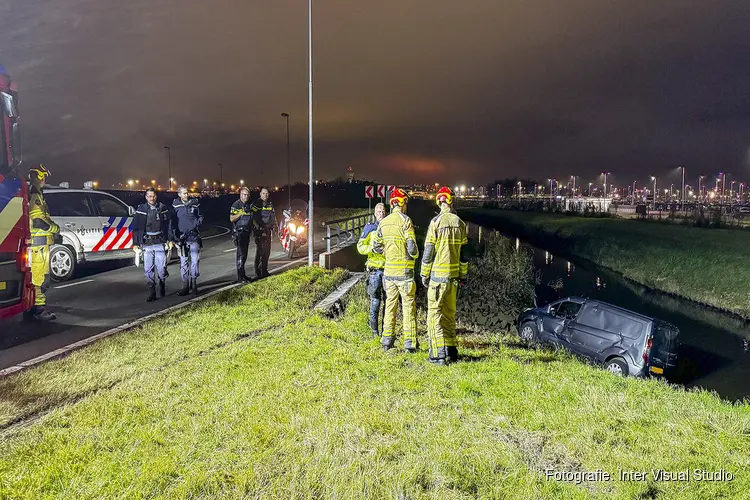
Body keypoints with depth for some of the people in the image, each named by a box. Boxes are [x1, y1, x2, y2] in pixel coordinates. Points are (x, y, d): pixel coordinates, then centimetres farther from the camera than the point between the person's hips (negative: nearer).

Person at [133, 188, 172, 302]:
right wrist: (135, 243, 5)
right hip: (146, 244, 1)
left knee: (161, 268, -1)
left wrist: (170, 240, 2)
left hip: (160, 242, -1)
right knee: (148, 269, 0)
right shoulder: (141, 209, 6)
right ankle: (152, 293, 7)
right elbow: (136, 227, 8)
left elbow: (169, 225, 8)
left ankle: (162, 284, 27)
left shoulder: (162, 208, 5)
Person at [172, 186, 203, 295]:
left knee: (195, 260, -2)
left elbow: (200, 216, 13)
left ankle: (193, 283, 11)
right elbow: (172, 220, 7)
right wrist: (174, 234, 0)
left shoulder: (195, 203, 2)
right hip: (182, 237, 0)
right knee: (183, 262, 3)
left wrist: (198, 223, -6)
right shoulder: (175, 205, 1)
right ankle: (185, 286, 9)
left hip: (194, 236, 0)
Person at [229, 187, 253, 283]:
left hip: (247, 232, 8)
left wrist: (252, 228, 16)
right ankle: (240, 277, -11)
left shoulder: (249, 205, 16)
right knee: (241, 254, -11)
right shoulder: (236, 205, -6)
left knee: (244, 254, 11)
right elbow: (231, 219, -14)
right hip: (239, 232, -7)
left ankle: (243, 275, 18)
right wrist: (241, 213, -24)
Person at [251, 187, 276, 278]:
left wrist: (274, 225, 14)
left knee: (267, 251, 11)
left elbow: (273, 215, 24)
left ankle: (264, 270, 21)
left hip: (267, 230, 7)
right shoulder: (256, 203, -8)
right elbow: (252, 217, -12)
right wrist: (257, 226, -20)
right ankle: (258, 272, -4)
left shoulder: (270, 204, 14)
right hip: (259, 230, -7)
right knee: (260, 251, -9)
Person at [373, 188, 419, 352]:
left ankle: (387, 340, 19)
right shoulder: (405, 220, -11)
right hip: (404, 270, -5)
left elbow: (376, 247, 10)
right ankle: (409, 343, 5)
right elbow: (411, 246, -16)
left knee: (390, 304, 14)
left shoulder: (383, 222, 6)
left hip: (388, 269, 5)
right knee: (408, 305, 2)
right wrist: (415, 255, 4)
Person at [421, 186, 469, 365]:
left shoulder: (436, 222, -9)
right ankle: (451, 351, 21)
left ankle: (439, 354, -4)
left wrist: (424, 274, 0)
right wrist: (463, 276, 18)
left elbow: (428, 251, -9)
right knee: (450, 313, 15)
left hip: (438, 275, -5)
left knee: (435, 313, -1)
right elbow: (463, 252, 11)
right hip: (454, 276, 5)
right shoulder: (460, 223, 6)